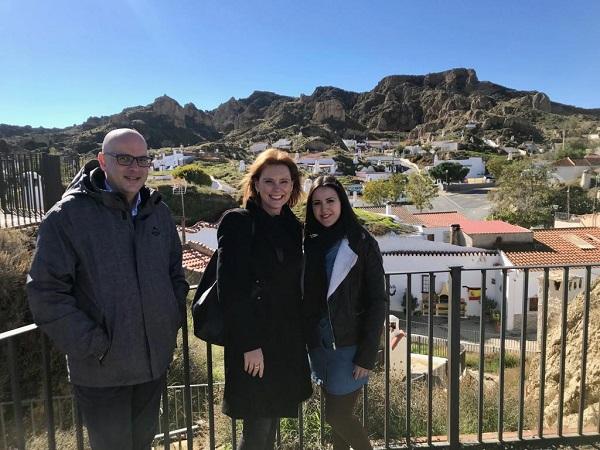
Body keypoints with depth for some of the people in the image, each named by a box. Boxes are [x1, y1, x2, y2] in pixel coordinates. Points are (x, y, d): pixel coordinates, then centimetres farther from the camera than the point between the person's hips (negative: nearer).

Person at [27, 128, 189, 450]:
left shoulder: (158, 212, 4)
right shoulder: (67, 216, -13)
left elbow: (175, 272, 14)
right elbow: (46, 293, -14)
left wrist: (174, 321, 3)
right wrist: (93, 346, -17)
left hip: (154, 363, 5)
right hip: (102, 371, -4)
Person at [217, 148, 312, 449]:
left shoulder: (293, 227, 10)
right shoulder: (237, 222, -10)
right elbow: (231, 289, -16)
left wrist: (302, 339, 10)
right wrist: (249, 344, -18)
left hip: (288, 342, 6)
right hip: (253, 343, -6)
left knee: (271, 425, 16)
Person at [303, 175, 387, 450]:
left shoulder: (362, 244, -9)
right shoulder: (309, 244, 4)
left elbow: (377, 301, -10)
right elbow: (305, 298, 8)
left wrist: (367, 355, -13)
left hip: (350, 345, -4)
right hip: (318, 344, 4)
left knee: (336, 415, 0)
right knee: (337, 413, 14)